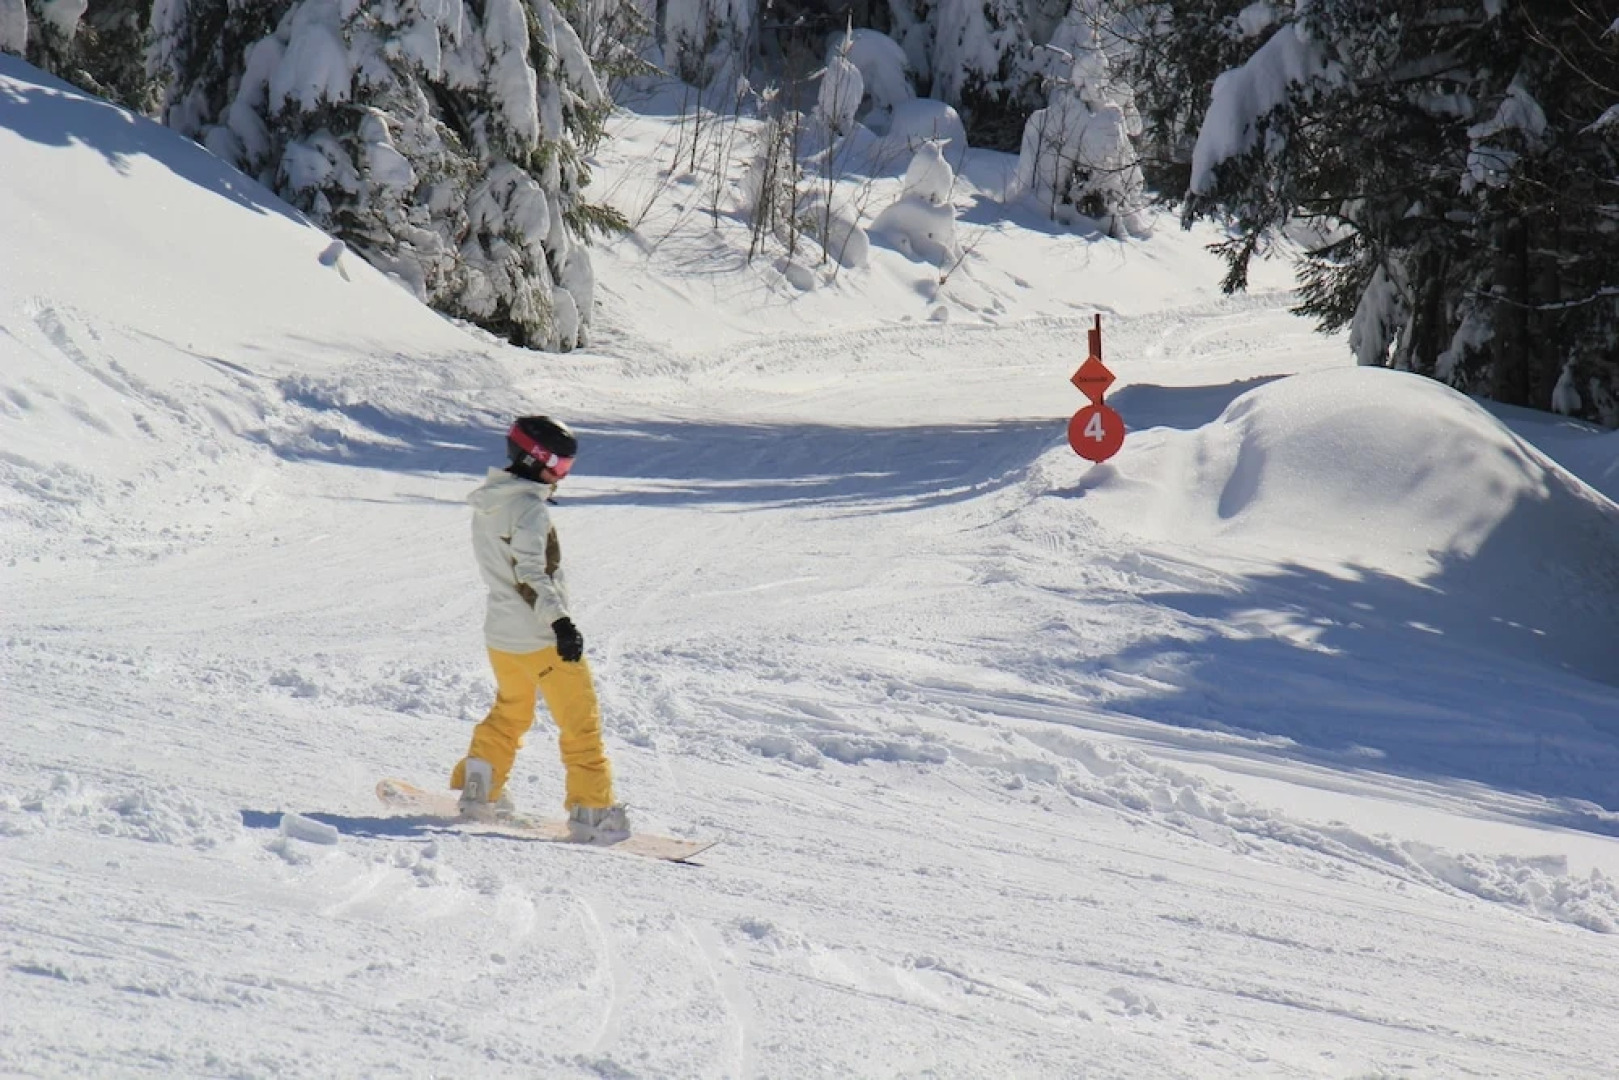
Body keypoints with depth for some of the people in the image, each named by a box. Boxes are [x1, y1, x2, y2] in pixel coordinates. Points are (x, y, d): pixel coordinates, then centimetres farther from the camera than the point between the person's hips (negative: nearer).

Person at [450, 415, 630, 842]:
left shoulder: (486, 504, 9)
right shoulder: (530, 506, -18)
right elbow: (529, 571, -26)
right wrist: (560, 621, -30)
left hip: (499, 634, 8)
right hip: (542, 638, -8)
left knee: (510, 714, 28)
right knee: (581, 722, 1)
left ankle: (477, 790, 30)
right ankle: (591, 810, 0)